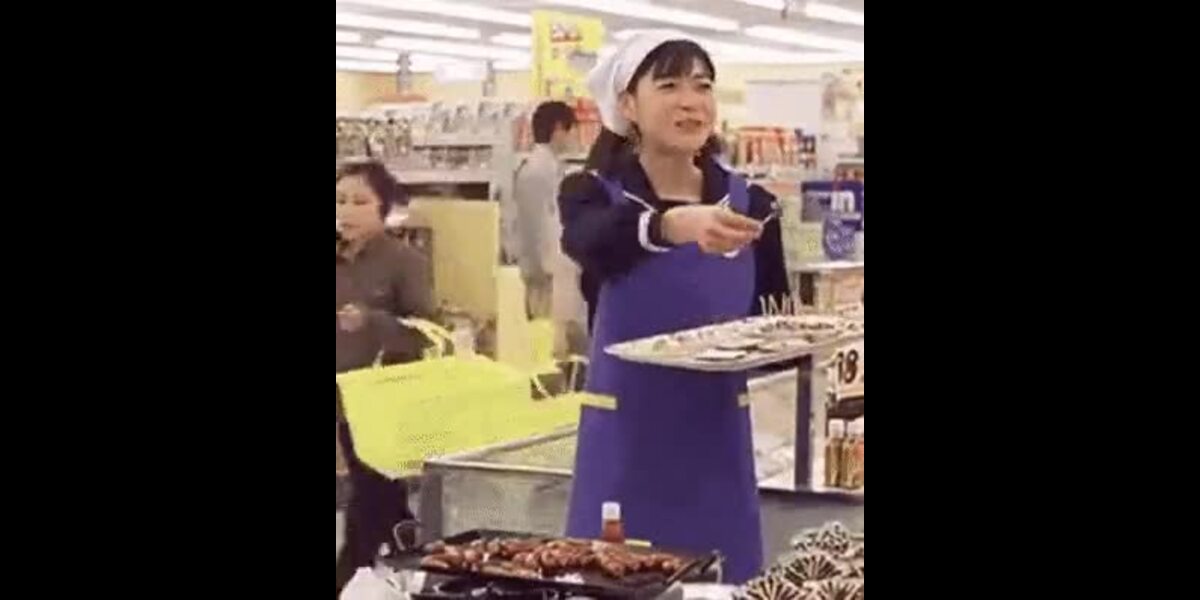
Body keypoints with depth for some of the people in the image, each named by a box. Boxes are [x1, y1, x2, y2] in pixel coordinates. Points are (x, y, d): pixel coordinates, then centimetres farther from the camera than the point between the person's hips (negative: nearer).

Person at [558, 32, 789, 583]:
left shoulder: (749, 204, 3)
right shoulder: (595, 195, -4)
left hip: (716, 438, 2)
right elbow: (590, 243, -28)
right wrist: (672, 224, -47)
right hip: (628, 439, -2)